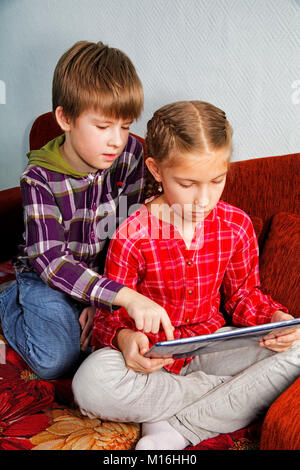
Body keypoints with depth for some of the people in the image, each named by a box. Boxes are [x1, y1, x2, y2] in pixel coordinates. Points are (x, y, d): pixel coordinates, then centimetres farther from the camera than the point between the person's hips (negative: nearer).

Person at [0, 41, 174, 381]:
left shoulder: (131, 153, -13)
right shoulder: (40, 177, -23)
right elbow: (50, 260, -31)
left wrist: (101, 304, -18)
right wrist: (123, 297, -45)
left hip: (107, 273, 3)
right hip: (46, 275, -3)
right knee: (57, 359, -20)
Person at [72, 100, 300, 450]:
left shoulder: (237, 226, -4)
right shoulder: (131, 237, -14)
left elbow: (244, 294, 9)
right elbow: (109, 316, -7)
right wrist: (124, 338, -32)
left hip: (212, 346, 3)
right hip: (151, 356, -3)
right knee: (92, 383, -34)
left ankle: (173, 428, -20)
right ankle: (240, 394, -17)